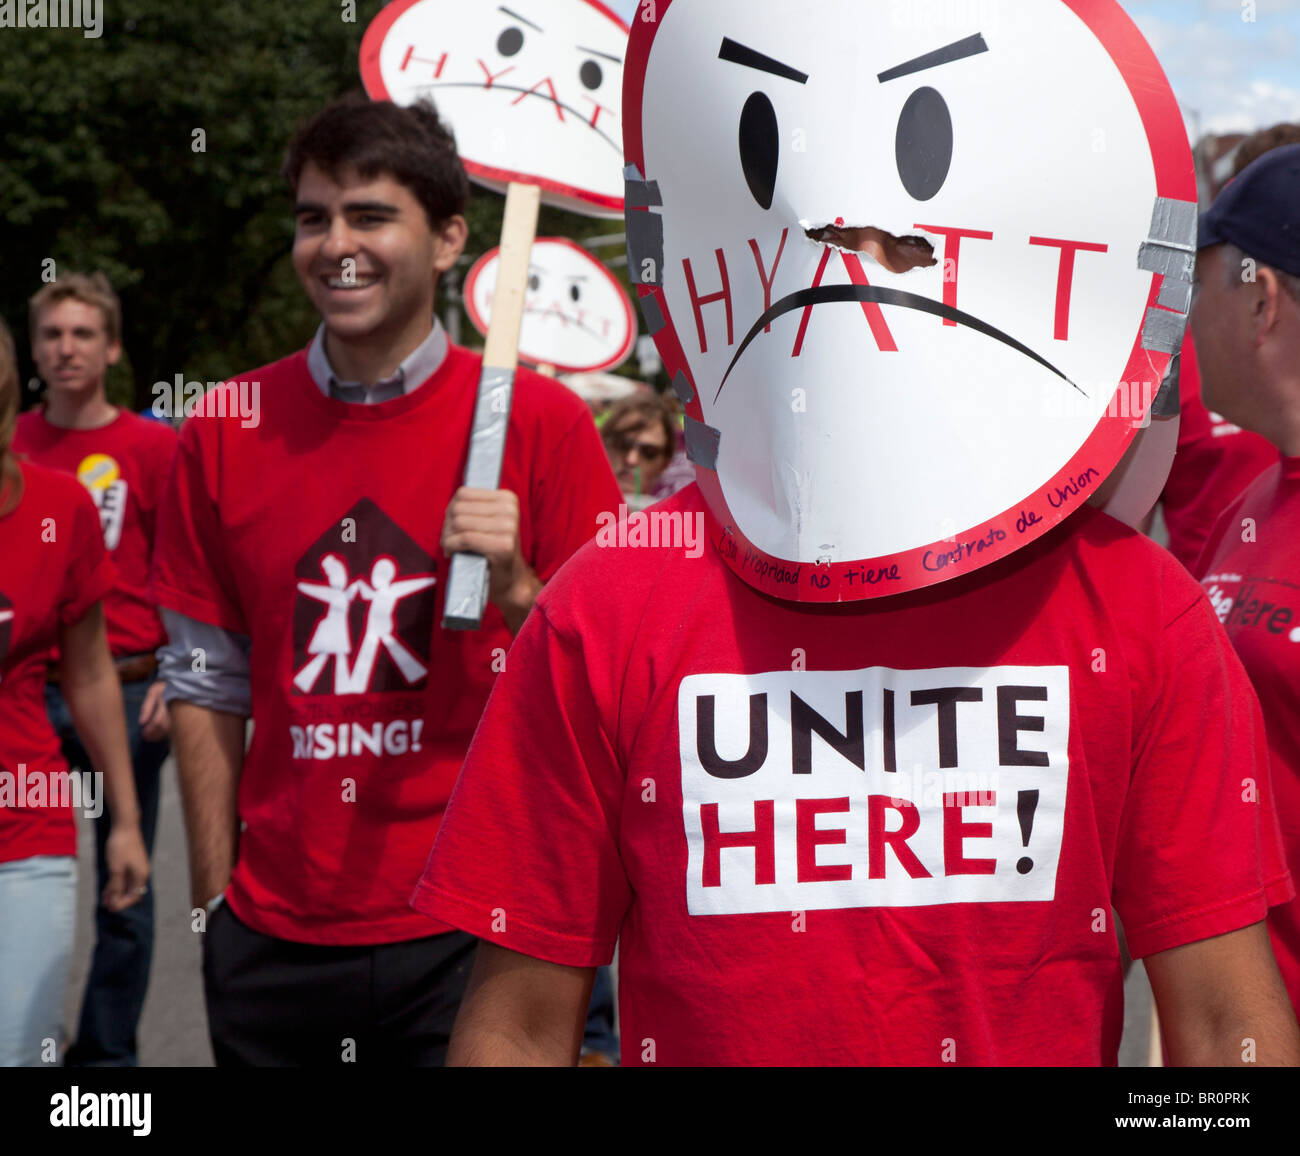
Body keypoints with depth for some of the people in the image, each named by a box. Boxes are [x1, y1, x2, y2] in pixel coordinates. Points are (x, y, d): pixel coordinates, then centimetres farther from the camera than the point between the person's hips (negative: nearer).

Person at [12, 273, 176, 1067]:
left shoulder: (153, 447, -1)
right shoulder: (13, 448, 6)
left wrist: (172, 681, -10)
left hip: (126, 692, -2)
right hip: (29, 695, 2)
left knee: (123, 887, 6)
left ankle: (108, 1052, 18)